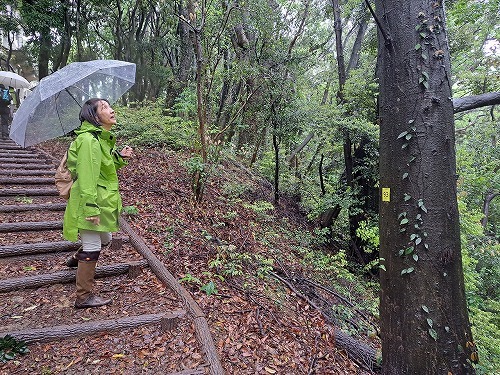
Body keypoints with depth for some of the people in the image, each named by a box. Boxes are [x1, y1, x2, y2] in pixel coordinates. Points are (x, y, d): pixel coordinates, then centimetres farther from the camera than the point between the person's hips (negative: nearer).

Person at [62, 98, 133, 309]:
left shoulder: (103, 138, 13)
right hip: (91, 203, -10)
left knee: (105, 240, 24)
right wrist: (91, 208, -27)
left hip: (104, 202, 10)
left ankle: (77, 259, 52)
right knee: (92, 248, 1)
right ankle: (84, 297, 17)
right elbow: (86, 176, -25)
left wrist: (120, 158, 4)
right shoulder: (89, 140, -19)